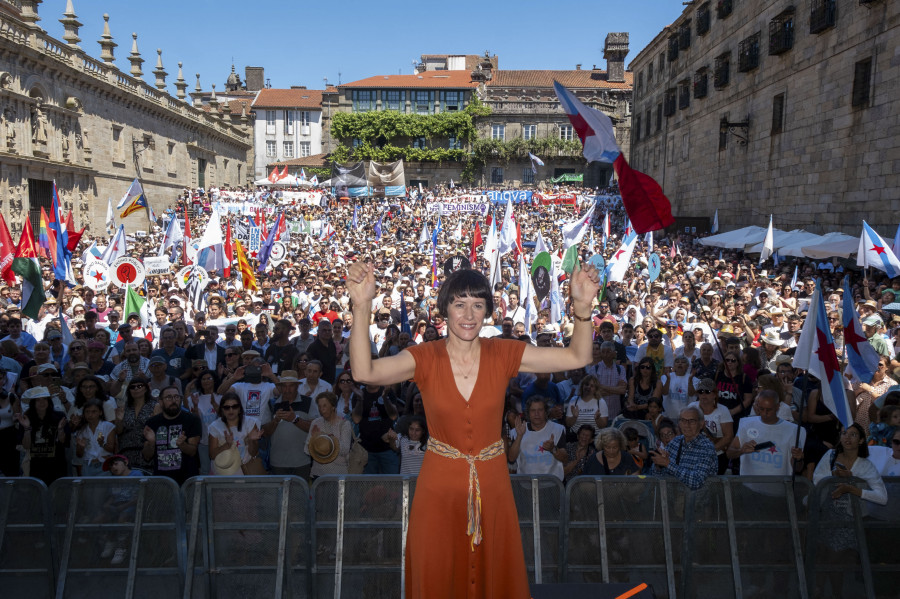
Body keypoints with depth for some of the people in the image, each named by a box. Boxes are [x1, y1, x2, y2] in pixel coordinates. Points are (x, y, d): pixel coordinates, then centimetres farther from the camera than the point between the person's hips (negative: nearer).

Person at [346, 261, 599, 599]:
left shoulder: (503, 354, -7)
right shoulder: (425, 358, -11)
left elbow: (577, 357, -12)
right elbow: (364, 372, -28)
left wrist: (582, 305, -28)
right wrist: (361, 307, -40)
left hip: (491, 485, 1)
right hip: (439, 485, -1)